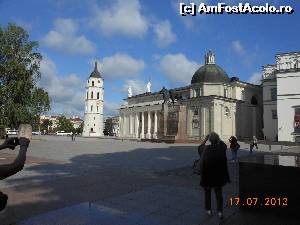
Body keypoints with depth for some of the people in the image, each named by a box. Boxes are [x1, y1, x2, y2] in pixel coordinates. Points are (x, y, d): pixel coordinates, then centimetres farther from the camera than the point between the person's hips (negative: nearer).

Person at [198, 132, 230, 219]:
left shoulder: (206, 149, -13)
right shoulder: (221, 148, -11)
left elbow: (200, 147, 11)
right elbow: (224, 145, 15)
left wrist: (206, 139, 15)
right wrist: (218, 139, 24)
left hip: (207, 175, -1)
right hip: (218, 175, 1)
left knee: (207, 193, 18)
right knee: (219, 193, 14)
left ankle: (208, 210, 26)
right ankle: (220, 211, 5)